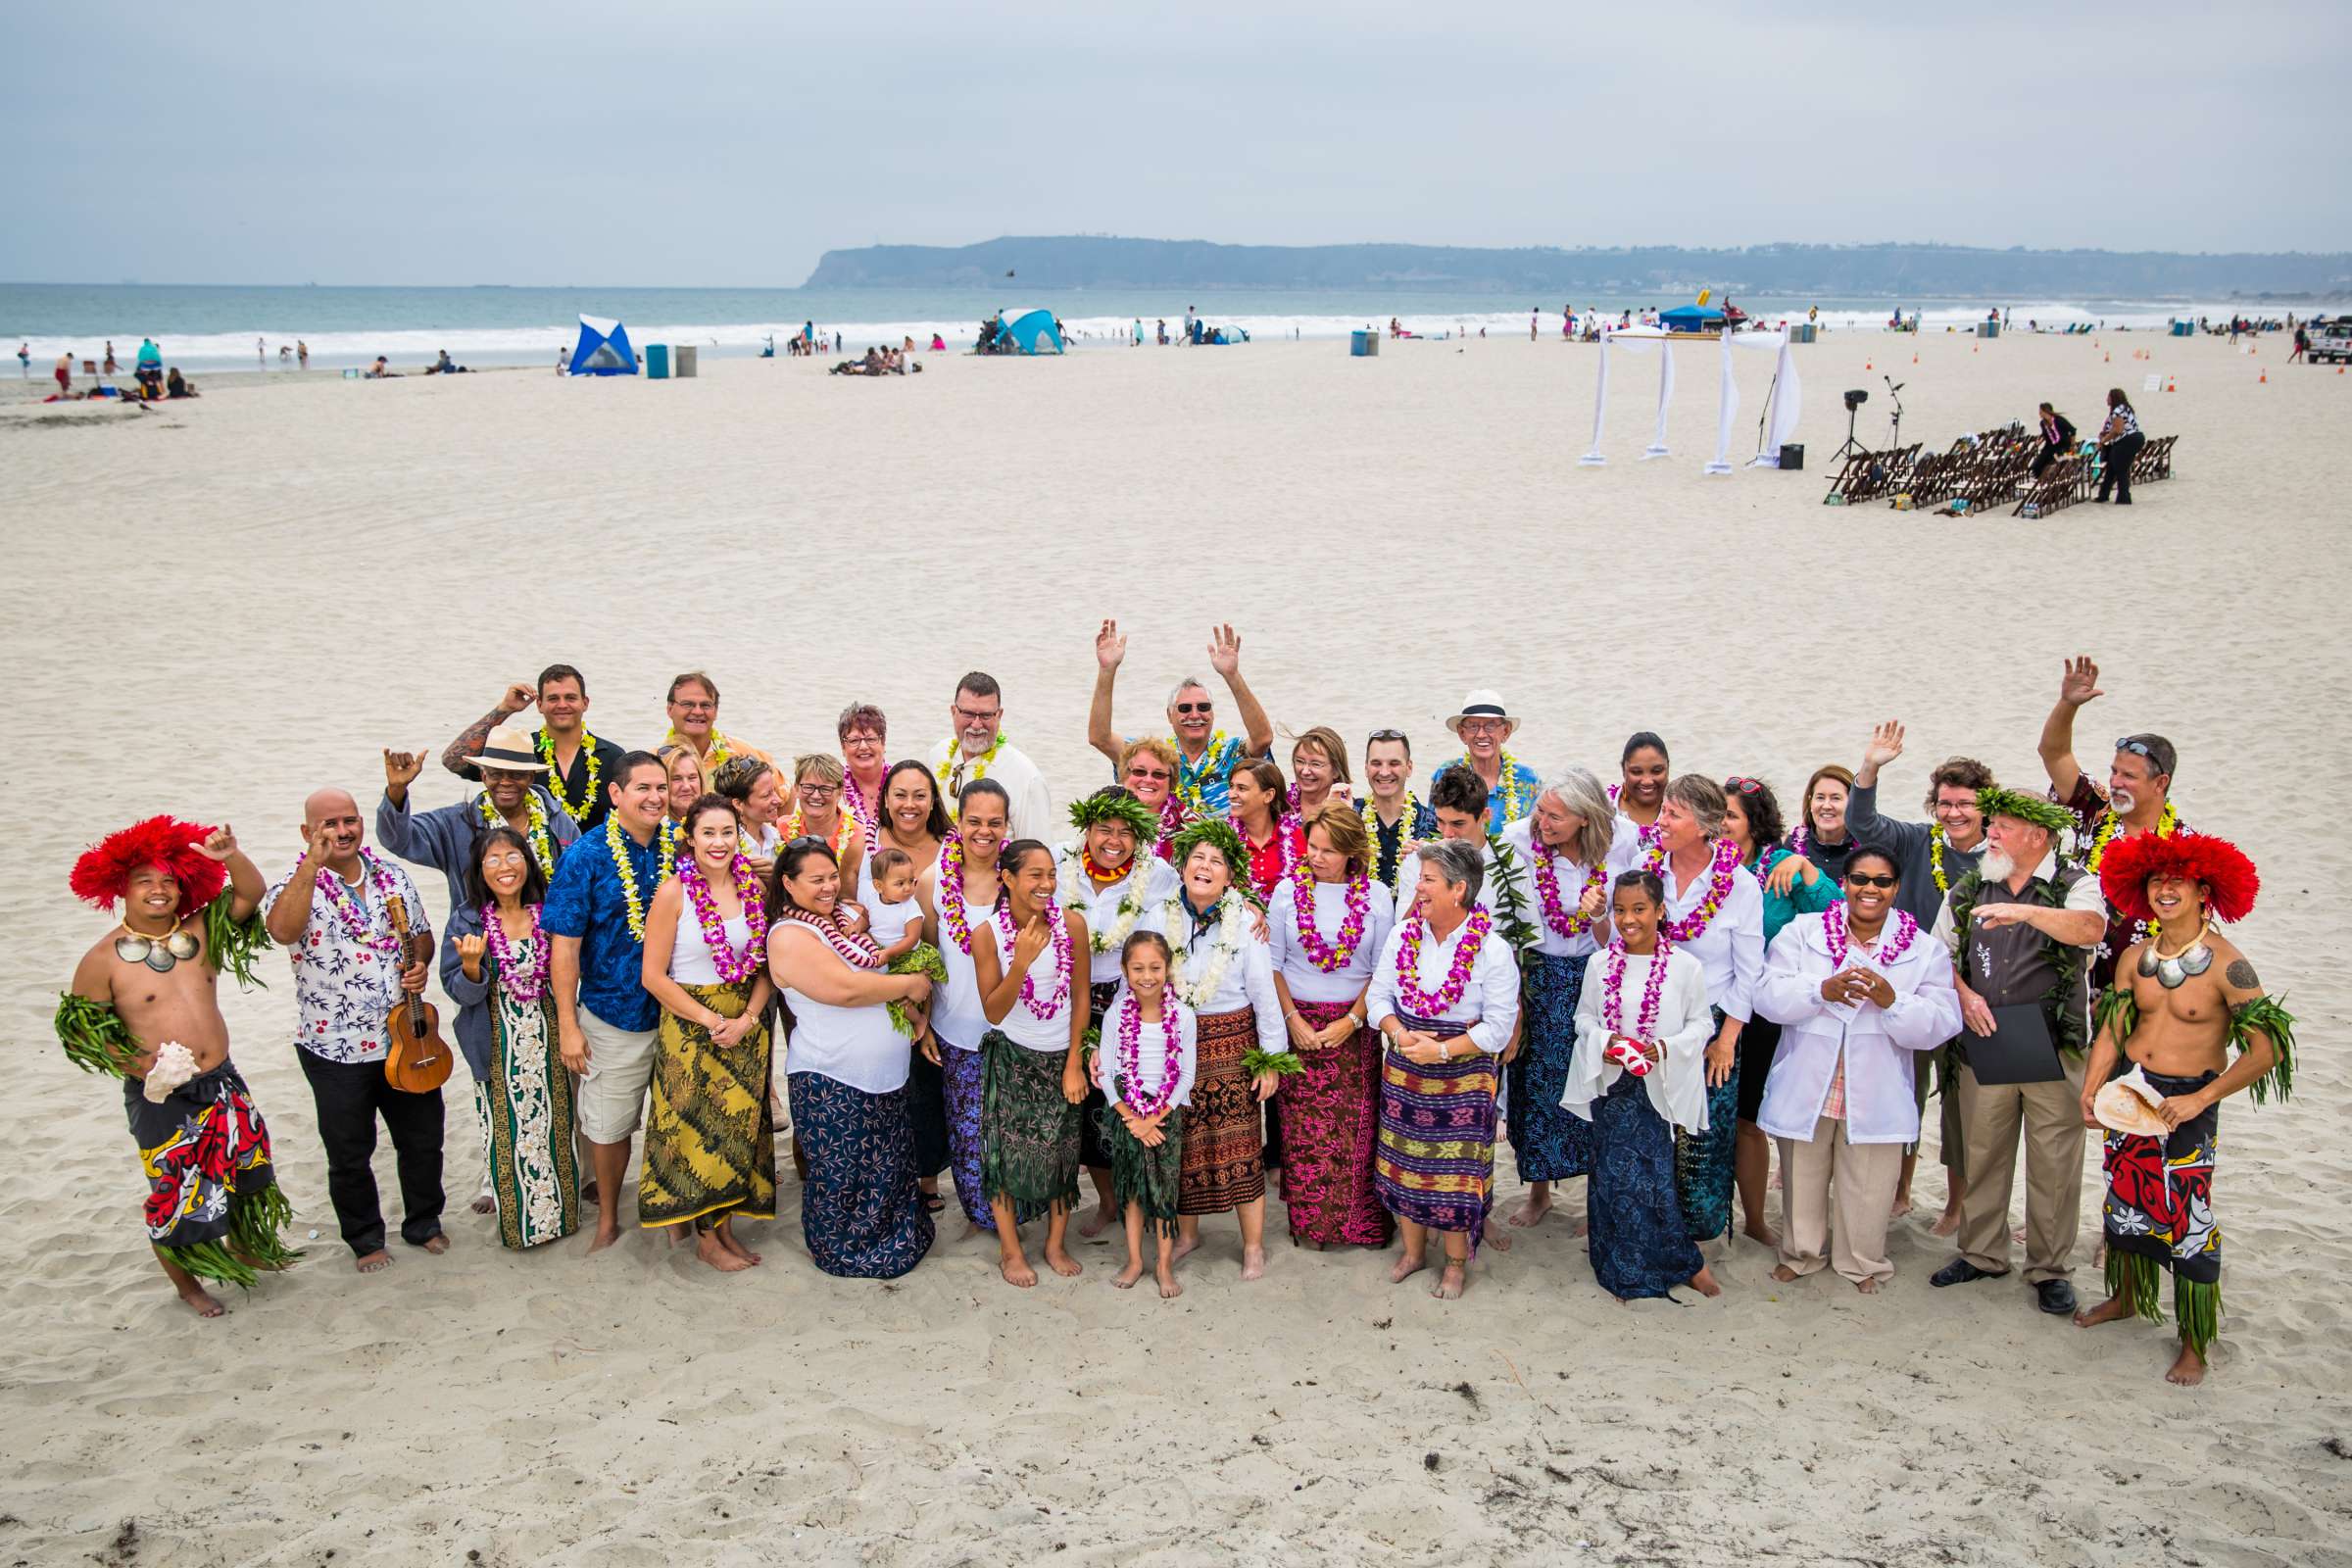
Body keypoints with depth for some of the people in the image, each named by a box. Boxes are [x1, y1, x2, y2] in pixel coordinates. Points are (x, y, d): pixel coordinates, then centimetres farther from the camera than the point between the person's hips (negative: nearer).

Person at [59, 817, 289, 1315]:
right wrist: (142, 1066, -18)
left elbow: (251, 895, -7)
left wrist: (231, 857, -28)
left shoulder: (200, 931, -1)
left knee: (245, 1171, 18)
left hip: (222, 1082, 4)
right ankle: (185, 1282, 29)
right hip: (160, 1099, -4)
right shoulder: (104, 958, -10)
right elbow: (83, 1031, -7)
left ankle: (243, 1250, 43)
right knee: (176, 1193, 7)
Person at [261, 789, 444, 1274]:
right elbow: (283, 930, -34)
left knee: (423, 1139, 15)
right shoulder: (296, 887, -11)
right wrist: (313, 863, -35)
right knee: (349, 1155, 11)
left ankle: (424, 1223, 36)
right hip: (336, 1051, -3)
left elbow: (422, 933, 14)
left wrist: (421, 963, -7)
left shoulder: (393, 877, 3)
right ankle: (365, 1240, 31)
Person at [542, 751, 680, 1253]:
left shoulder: (681, 844, -3)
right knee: (608, 1126, 11)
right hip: (613, 1018, -3)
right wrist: (568, 1024, -12)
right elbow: (565, 947, -11)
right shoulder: (586, 858, -13)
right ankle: (608, 1218, 31)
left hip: (677, 1013, 3)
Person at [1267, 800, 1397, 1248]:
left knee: (1356, 1127, 1)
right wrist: (1293, 1018, -7)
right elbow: (1272, 962, 1)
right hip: (1298, 1021, 0)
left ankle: (1358, 1220, 15)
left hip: (1354, 1025, 0)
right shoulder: (1288, 889, -2)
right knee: (1304, 1128, 3)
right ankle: (1309, 1222, 16)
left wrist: (1351, 1021, -10)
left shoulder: (1376, 896, -3)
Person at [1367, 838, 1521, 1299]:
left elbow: (1498, 1026, -14)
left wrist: (1442, 1050, -21)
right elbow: (1378, 996, 3)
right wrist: (1400, 1034, -16)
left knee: (1455, 1172, 4)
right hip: (1403, 1072, 4)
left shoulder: (1492, 950, -13)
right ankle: (1413, 1252, 32)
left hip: (1463, 1079, -4)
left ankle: (1456, 1263, 23)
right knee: (1405, 1162, 13)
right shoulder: (1403, 935, -1)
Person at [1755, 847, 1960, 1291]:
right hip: (1806, 1087, 0)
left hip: (1875, 1095, 0)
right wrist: (1822, 991, -26)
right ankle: (1801, 1254, 36)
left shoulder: (1925, 950, 1)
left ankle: (1861, 1263, 31)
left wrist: (1891, 1001, -24)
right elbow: (1769, 995, -10)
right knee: (1802, 1179, 15)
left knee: (1867, 1187, 8)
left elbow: (1940, 1024, -7)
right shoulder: (1802, 932, 0)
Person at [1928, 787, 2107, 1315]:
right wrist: (1964, 995, -5)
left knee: (2054, 1162, 1)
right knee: (1982, 1153, 9)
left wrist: (2026, 911, -36)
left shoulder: (2075, 886, -1)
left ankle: (2050, 1269, 15)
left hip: (2054, 1047, -3)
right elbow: (1940, 955, 14)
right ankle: (1982, 1253, 24)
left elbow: (2089, 929, -23)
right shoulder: (1967, 891, 10)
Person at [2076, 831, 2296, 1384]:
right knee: (2125, 1199, 17)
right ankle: (2127, 1295, 39)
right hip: (2128, 1089, 5)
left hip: (2188, 1100, -5)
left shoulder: (2226, 964, -15)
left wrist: (2199, 1100, -21)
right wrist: (2090, 1091, -6)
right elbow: (2111, 1031, 6)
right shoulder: (2136, 958, 1)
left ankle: (2195, 1343, 10)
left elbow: (2268, 1048, -18)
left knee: (2186, 1215, -4)